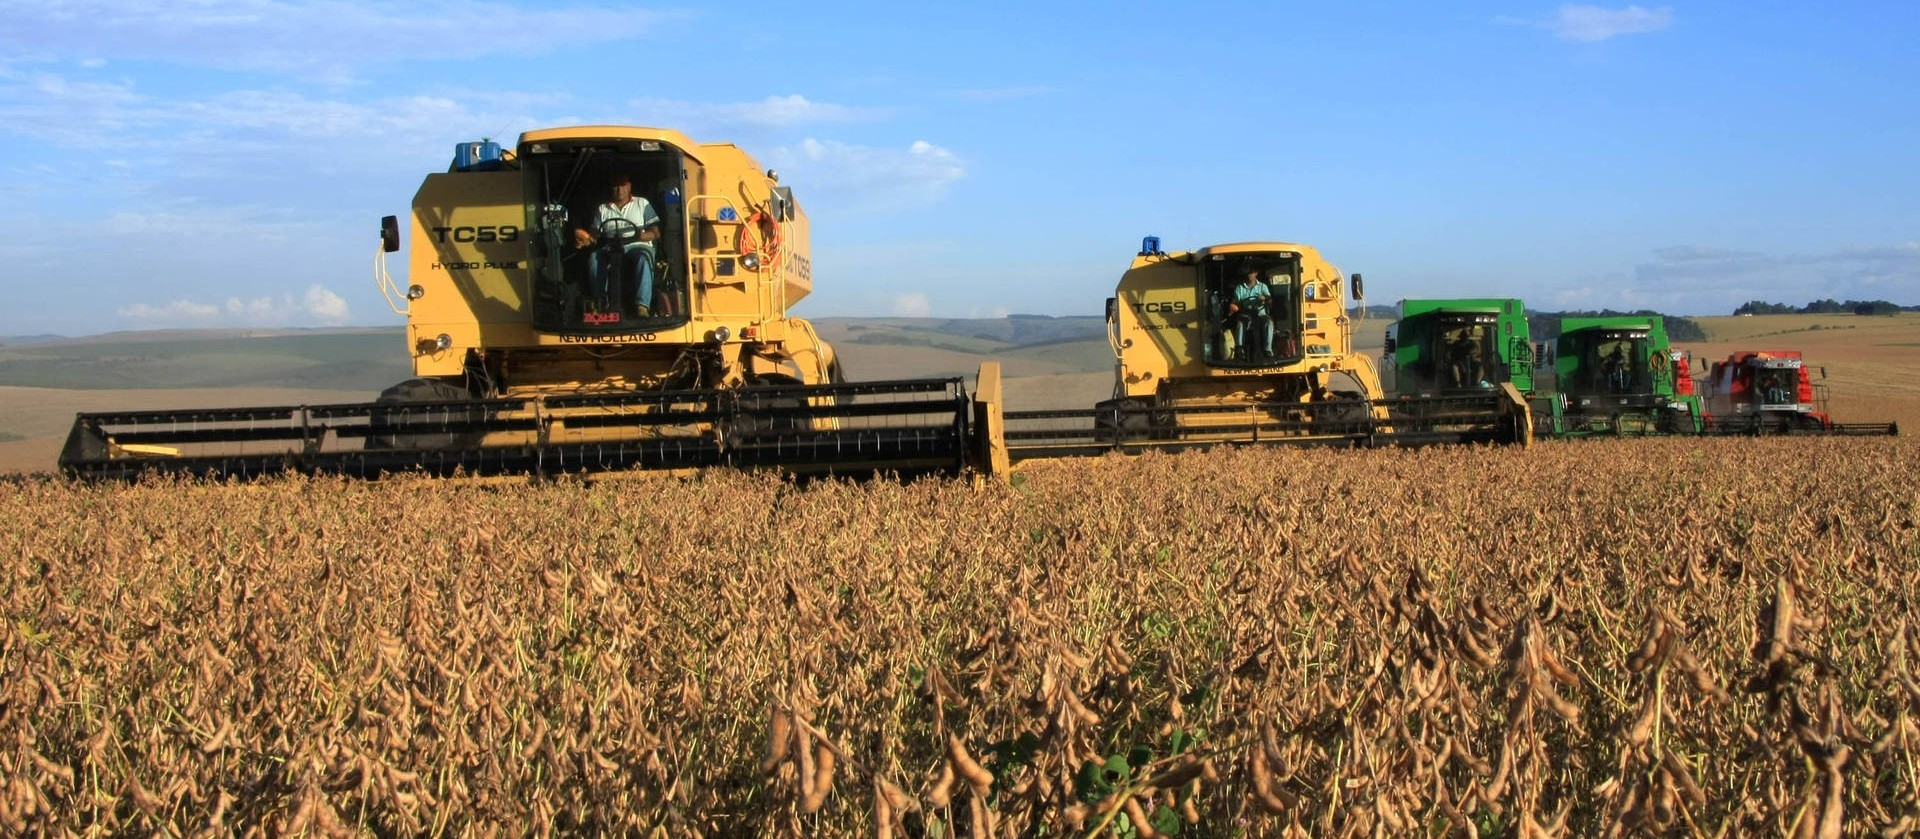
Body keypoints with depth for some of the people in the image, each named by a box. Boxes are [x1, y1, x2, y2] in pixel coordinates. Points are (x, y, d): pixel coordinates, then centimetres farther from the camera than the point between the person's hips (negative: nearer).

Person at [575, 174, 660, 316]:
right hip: (611, 250, 2)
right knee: (594, 258, -31)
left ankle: (642, 307, -52)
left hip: (637, 247, -2)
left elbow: (655, 233, 6)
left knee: (643, 258, -39)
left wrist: (642, 236, -16)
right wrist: (586, 239, -13)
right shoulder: (602, 209, 20)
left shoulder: (642, 204, 13)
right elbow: (595, 235, 11)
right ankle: (602, 303, -24)